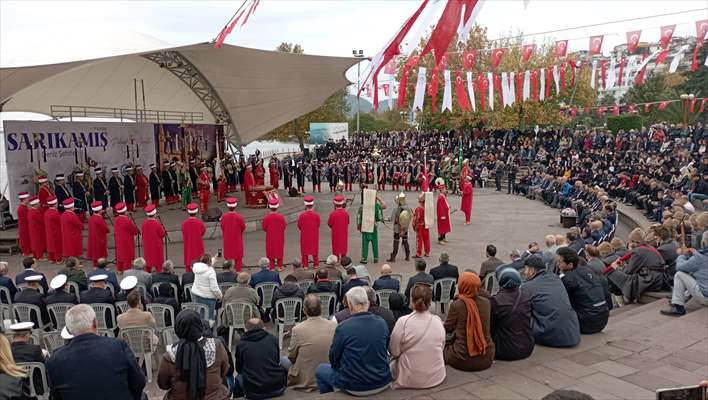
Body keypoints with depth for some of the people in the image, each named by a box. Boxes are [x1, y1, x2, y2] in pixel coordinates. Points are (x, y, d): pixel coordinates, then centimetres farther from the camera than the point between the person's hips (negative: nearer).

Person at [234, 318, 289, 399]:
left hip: (254, 393, 0)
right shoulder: (273, 339, 0)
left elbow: (239, 369, 12)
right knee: (285, 360, 25)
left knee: (239, 377, 31)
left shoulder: (241, 344, -3)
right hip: (278, 388, 0)